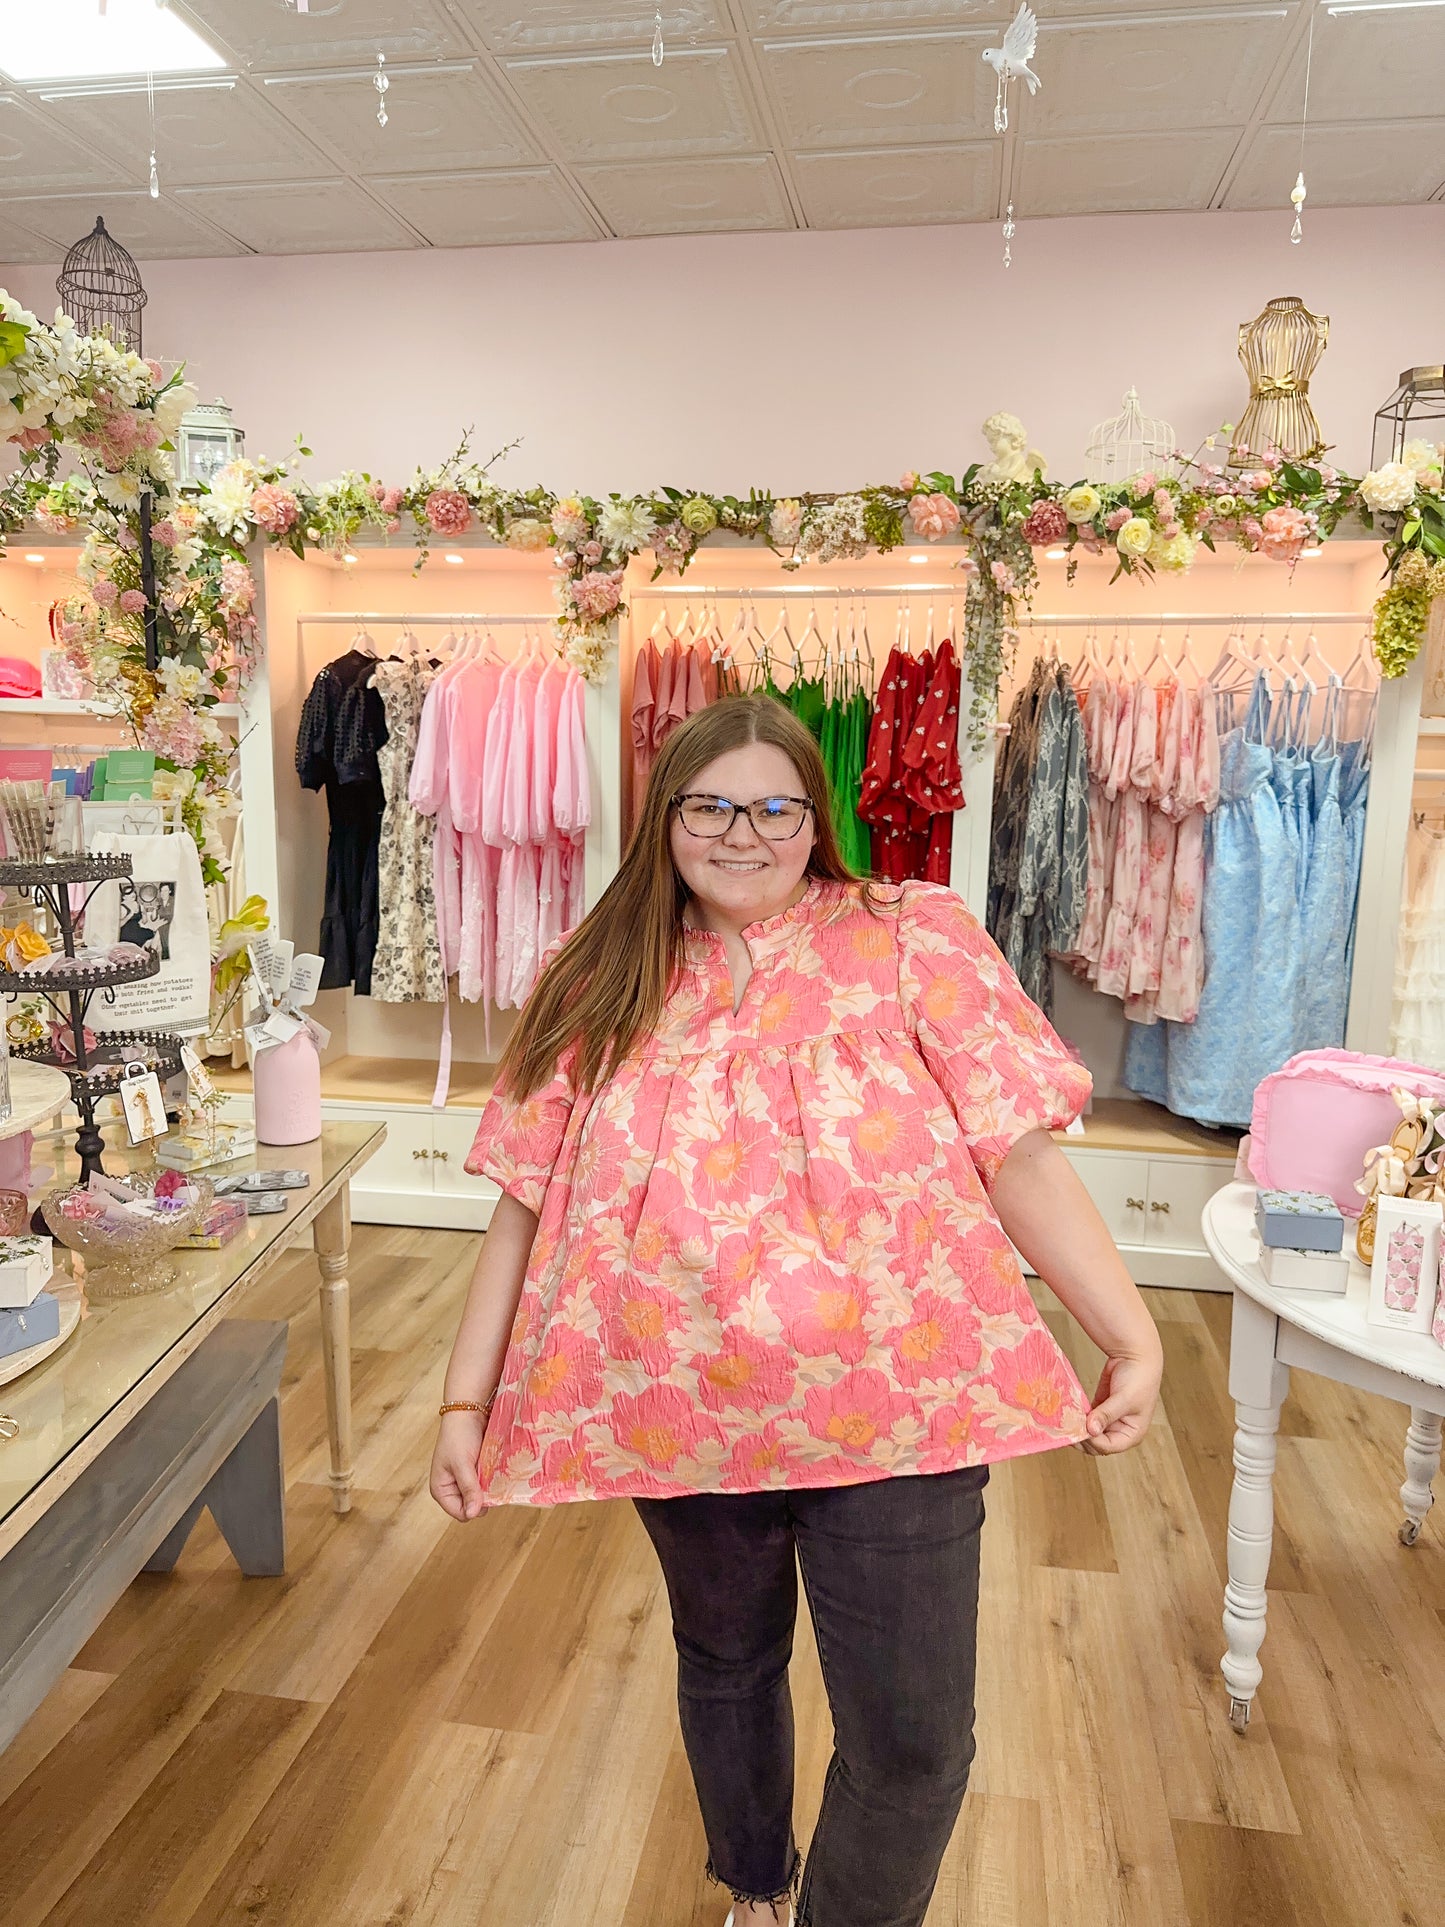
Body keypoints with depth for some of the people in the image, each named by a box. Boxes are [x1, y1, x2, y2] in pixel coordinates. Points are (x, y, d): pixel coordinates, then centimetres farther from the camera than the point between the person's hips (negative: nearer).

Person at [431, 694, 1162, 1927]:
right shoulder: (602, 990, 0)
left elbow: (1022, 1157, -8)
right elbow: (526, 1209, 1)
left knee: (913, 1743, 7)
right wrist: (467, 1402, 1)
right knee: (725, 1668, 25)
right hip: (684, 1414, 3)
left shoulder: (915, 943, -7)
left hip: (895, 1411, -2)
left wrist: (1132, 1341, -13)